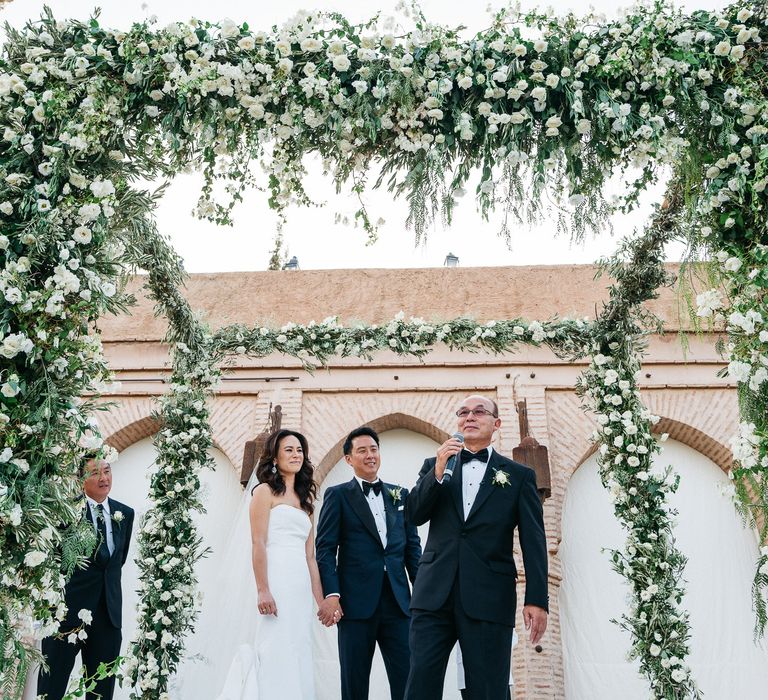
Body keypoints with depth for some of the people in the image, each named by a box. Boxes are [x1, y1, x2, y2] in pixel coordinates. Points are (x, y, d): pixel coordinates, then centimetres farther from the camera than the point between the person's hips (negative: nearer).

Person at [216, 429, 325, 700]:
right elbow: (258, 544, -8)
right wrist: (262, 590, -18)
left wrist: (321, 601, 11)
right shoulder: (265, 492, 1)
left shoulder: (305, 501, 20)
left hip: (302, 586, 7)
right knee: (278, 654, -8)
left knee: (298, 656, 6)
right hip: (277, 581, -7)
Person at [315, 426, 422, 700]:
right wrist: (331, 594, -13)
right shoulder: (337, 495, 4)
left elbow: (412, 546, 14)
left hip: (398, 600, 3)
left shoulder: (400, 494, 15)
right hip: (356, 602, -3)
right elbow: (325, 549, -2)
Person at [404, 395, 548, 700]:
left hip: (489, 598, -1)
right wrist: (437, 472, -11)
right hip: (434, 594, 2)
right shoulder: (434, 465, 15)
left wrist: (537, 600, -6)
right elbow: (413, 515, 3)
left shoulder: (519, 476, 8)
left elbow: (533, 542, 3)